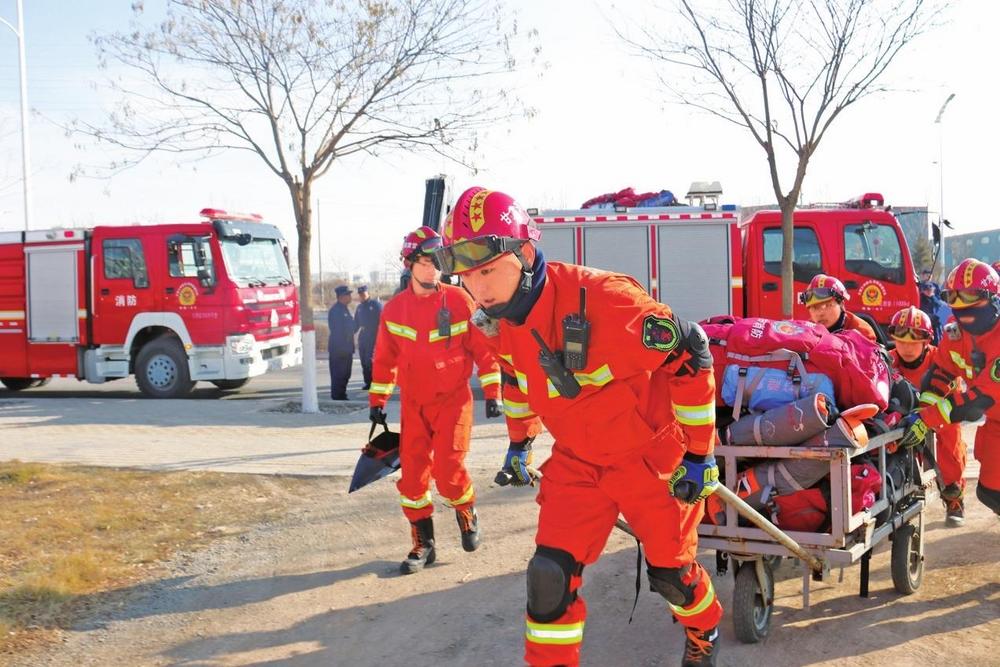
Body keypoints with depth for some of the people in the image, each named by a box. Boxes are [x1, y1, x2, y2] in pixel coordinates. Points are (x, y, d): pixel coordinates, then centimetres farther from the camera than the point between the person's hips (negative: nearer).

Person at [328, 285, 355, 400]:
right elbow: (336, 330, -20)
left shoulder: (344, 309, 17)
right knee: (338, 375, -5)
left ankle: (342, 396, 21)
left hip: (346, 349, 10)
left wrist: (350, 347, 21)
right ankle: (337, 397, -1)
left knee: (345, 374, 14)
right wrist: (341, 347, -22)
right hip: (338, 349, -10)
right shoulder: (335, 310, -14)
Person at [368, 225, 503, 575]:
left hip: (453, 401, -3)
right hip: (413, 405, 3)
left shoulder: (459, 301, -7)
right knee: (412, 476, 2)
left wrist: (492, 393, -7)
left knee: (448, 472, -12)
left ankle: (467, 512, 21)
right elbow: (384, 359, 11)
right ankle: (423, 543, 17)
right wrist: (377, 401, 11)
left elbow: (483, 348, -4)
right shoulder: (394, 309, 2)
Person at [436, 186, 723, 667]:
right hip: (578, 460, 5)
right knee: (550, 572, -6)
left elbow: (690, 356, -23)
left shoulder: (603, 301, -33)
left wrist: (698, 455, -17)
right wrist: (520, 442, 20)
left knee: (669, 570, 11)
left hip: (651, 457, -4)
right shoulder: (497, 324, -11)